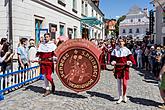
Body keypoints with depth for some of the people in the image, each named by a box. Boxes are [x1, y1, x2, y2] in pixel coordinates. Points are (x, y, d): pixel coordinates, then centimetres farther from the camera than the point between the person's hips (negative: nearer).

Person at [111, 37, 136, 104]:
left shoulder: (127, 50, -1)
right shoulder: (115, 50, 6)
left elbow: (131, 59, -3)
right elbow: (113, 58, 11)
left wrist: (129, 62, -23)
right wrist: (113, 62, -9)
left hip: (125, 68, -2)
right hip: (117, 68, 2)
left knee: (124, 83, -6)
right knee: (119, 83, 8)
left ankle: (124, 95, 20)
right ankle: (120, 97, 21)